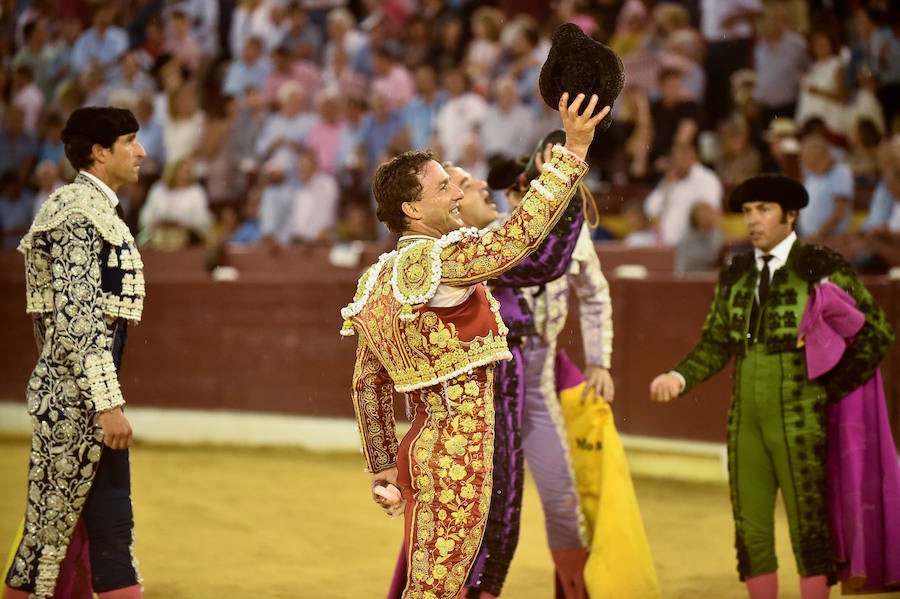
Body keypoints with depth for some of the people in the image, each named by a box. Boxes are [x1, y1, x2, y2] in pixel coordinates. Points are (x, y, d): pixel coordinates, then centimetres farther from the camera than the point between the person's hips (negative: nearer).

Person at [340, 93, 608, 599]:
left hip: (426, 445, 10)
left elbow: (367, 384, 15)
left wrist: (383, 467, 20)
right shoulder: (434, 262, -17)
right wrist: (574, 150, -27)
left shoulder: (382, 280, 11)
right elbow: (518, 237, -27)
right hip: (455, 457, -10)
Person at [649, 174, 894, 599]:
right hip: (746, 418, 5)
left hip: (800, 419, -5)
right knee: (750, 531, 7)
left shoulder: (822, 268, -4)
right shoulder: (735, 275, 11)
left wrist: (832, 390, -5)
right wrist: (679, 377, -6)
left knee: (809, 530, -2)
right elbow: (716, 344, 12)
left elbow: (875, 334, -3)